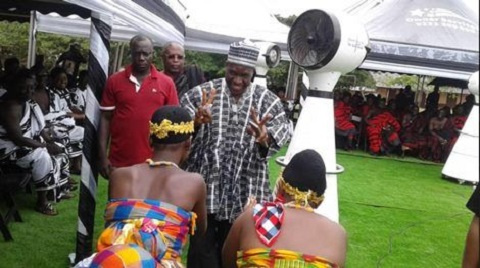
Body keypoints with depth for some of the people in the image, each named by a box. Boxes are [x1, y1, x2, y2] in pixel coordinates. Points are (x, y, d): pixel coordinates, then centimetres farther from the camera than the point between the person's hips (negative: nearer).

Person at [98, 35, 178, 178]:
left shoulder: (166, 83, 1)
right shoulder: (114, 81, 2)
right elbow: (106, 118, 4)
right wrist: (103, 156, -2)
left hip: (154, 162, 0)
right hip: (119, 162, 1)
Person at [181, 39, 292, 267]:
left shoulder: (268, 101, 4)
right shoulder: (202, 93, 1)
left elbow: (281, 136, -8)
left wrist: (264, 138, -31)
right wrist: (195, 121, -30)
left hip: (244, 194, 1)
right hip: (203, 186, -1)